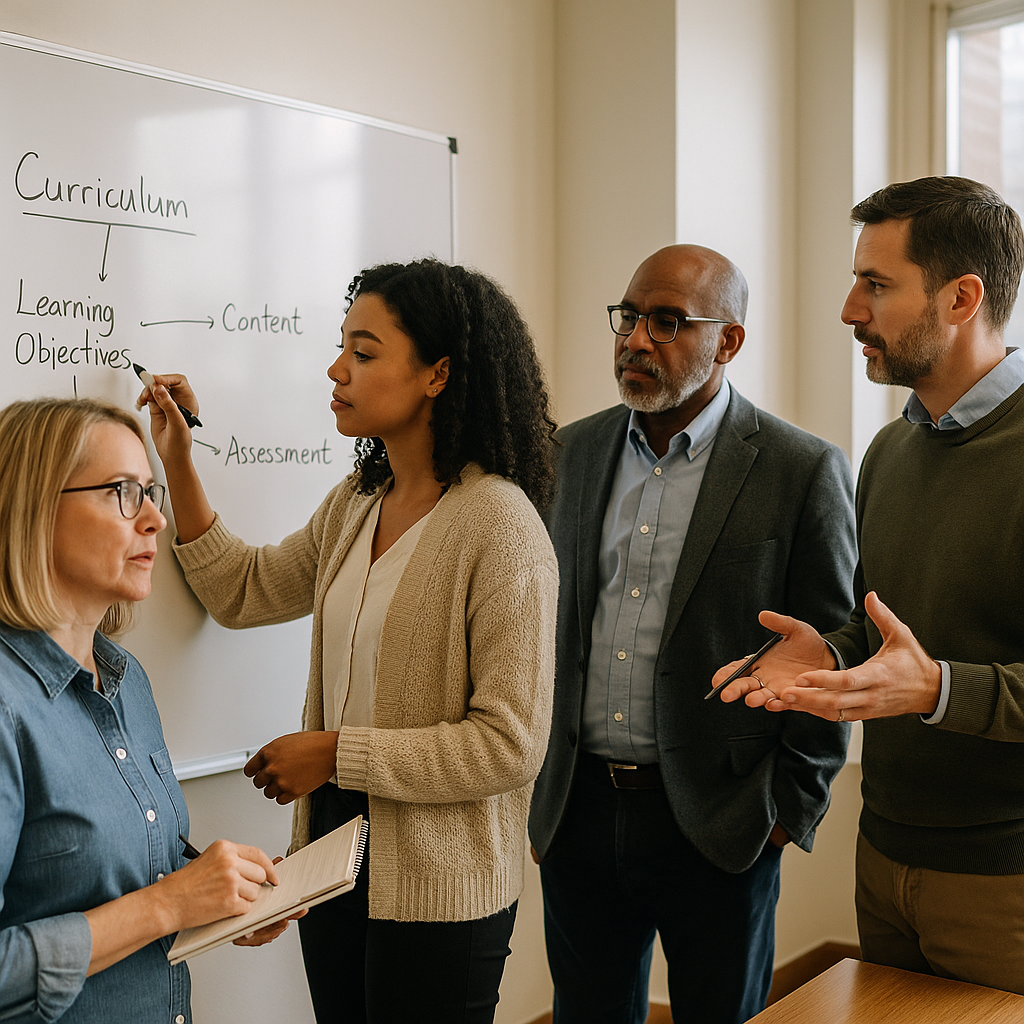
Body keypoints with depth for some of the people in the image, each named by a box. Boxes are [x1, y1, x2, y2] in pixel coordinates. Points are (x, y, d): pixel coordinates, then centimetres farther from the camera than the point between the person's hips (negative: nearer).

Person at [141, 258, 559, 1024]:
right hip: (333, 849, 7)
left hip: (437, 889, -7)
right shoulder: (354, 504, 5)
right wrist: (179, 463, 8)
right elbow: (244, 593, 15)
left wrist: (335, 753, -17)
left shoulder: (500, 526, -20)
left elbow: (510, 744, -22)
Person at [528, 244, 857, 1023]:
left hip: (717, 830, -4)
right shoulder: (576, 450, 6)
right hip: (575, 811, 4)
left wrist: (791, 808, -5)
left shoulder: (802, 471, -9)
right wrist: (539, 777, 11)